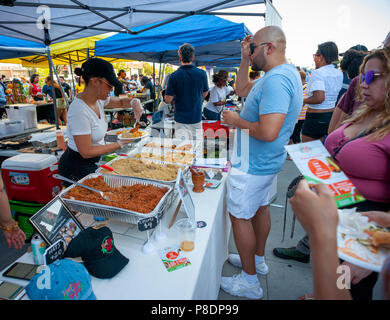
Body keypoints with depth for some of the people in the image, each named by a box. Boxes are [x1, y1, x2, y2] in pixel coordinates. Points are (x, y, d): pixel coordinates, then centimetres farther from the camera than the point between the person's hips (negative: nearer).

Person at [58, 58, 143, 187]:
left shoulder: (98, 99, -3)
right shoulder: (79, 110, -27)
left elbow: (120, 102, 16)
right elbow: (86, 152, -25)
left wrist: (133, 102, -7)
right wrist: (120, 144, -21)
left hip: (91, 163, 8)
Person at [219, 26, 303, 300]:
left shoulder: (276, 80, -25)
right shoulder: (285, 73, 10)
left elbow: (268, 132, -34)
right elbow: (242, 90, 20)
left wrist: (237, 121, -19)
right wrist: (245, 61, 9)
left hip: (253, 165, -11)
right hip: (267, 161, 11)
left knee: (239, 215, 2)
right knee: (261, 208, 21)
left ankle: (250, 282, 20)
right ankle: (258, 259, 42)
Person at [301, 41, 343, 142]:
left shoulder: (317, 73, -16)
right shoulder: (339, 73, 8)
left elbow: (319, 98, -28)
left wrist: (303, 101, -11)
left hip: (316, 117, -8)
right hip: (332, 115, 8)